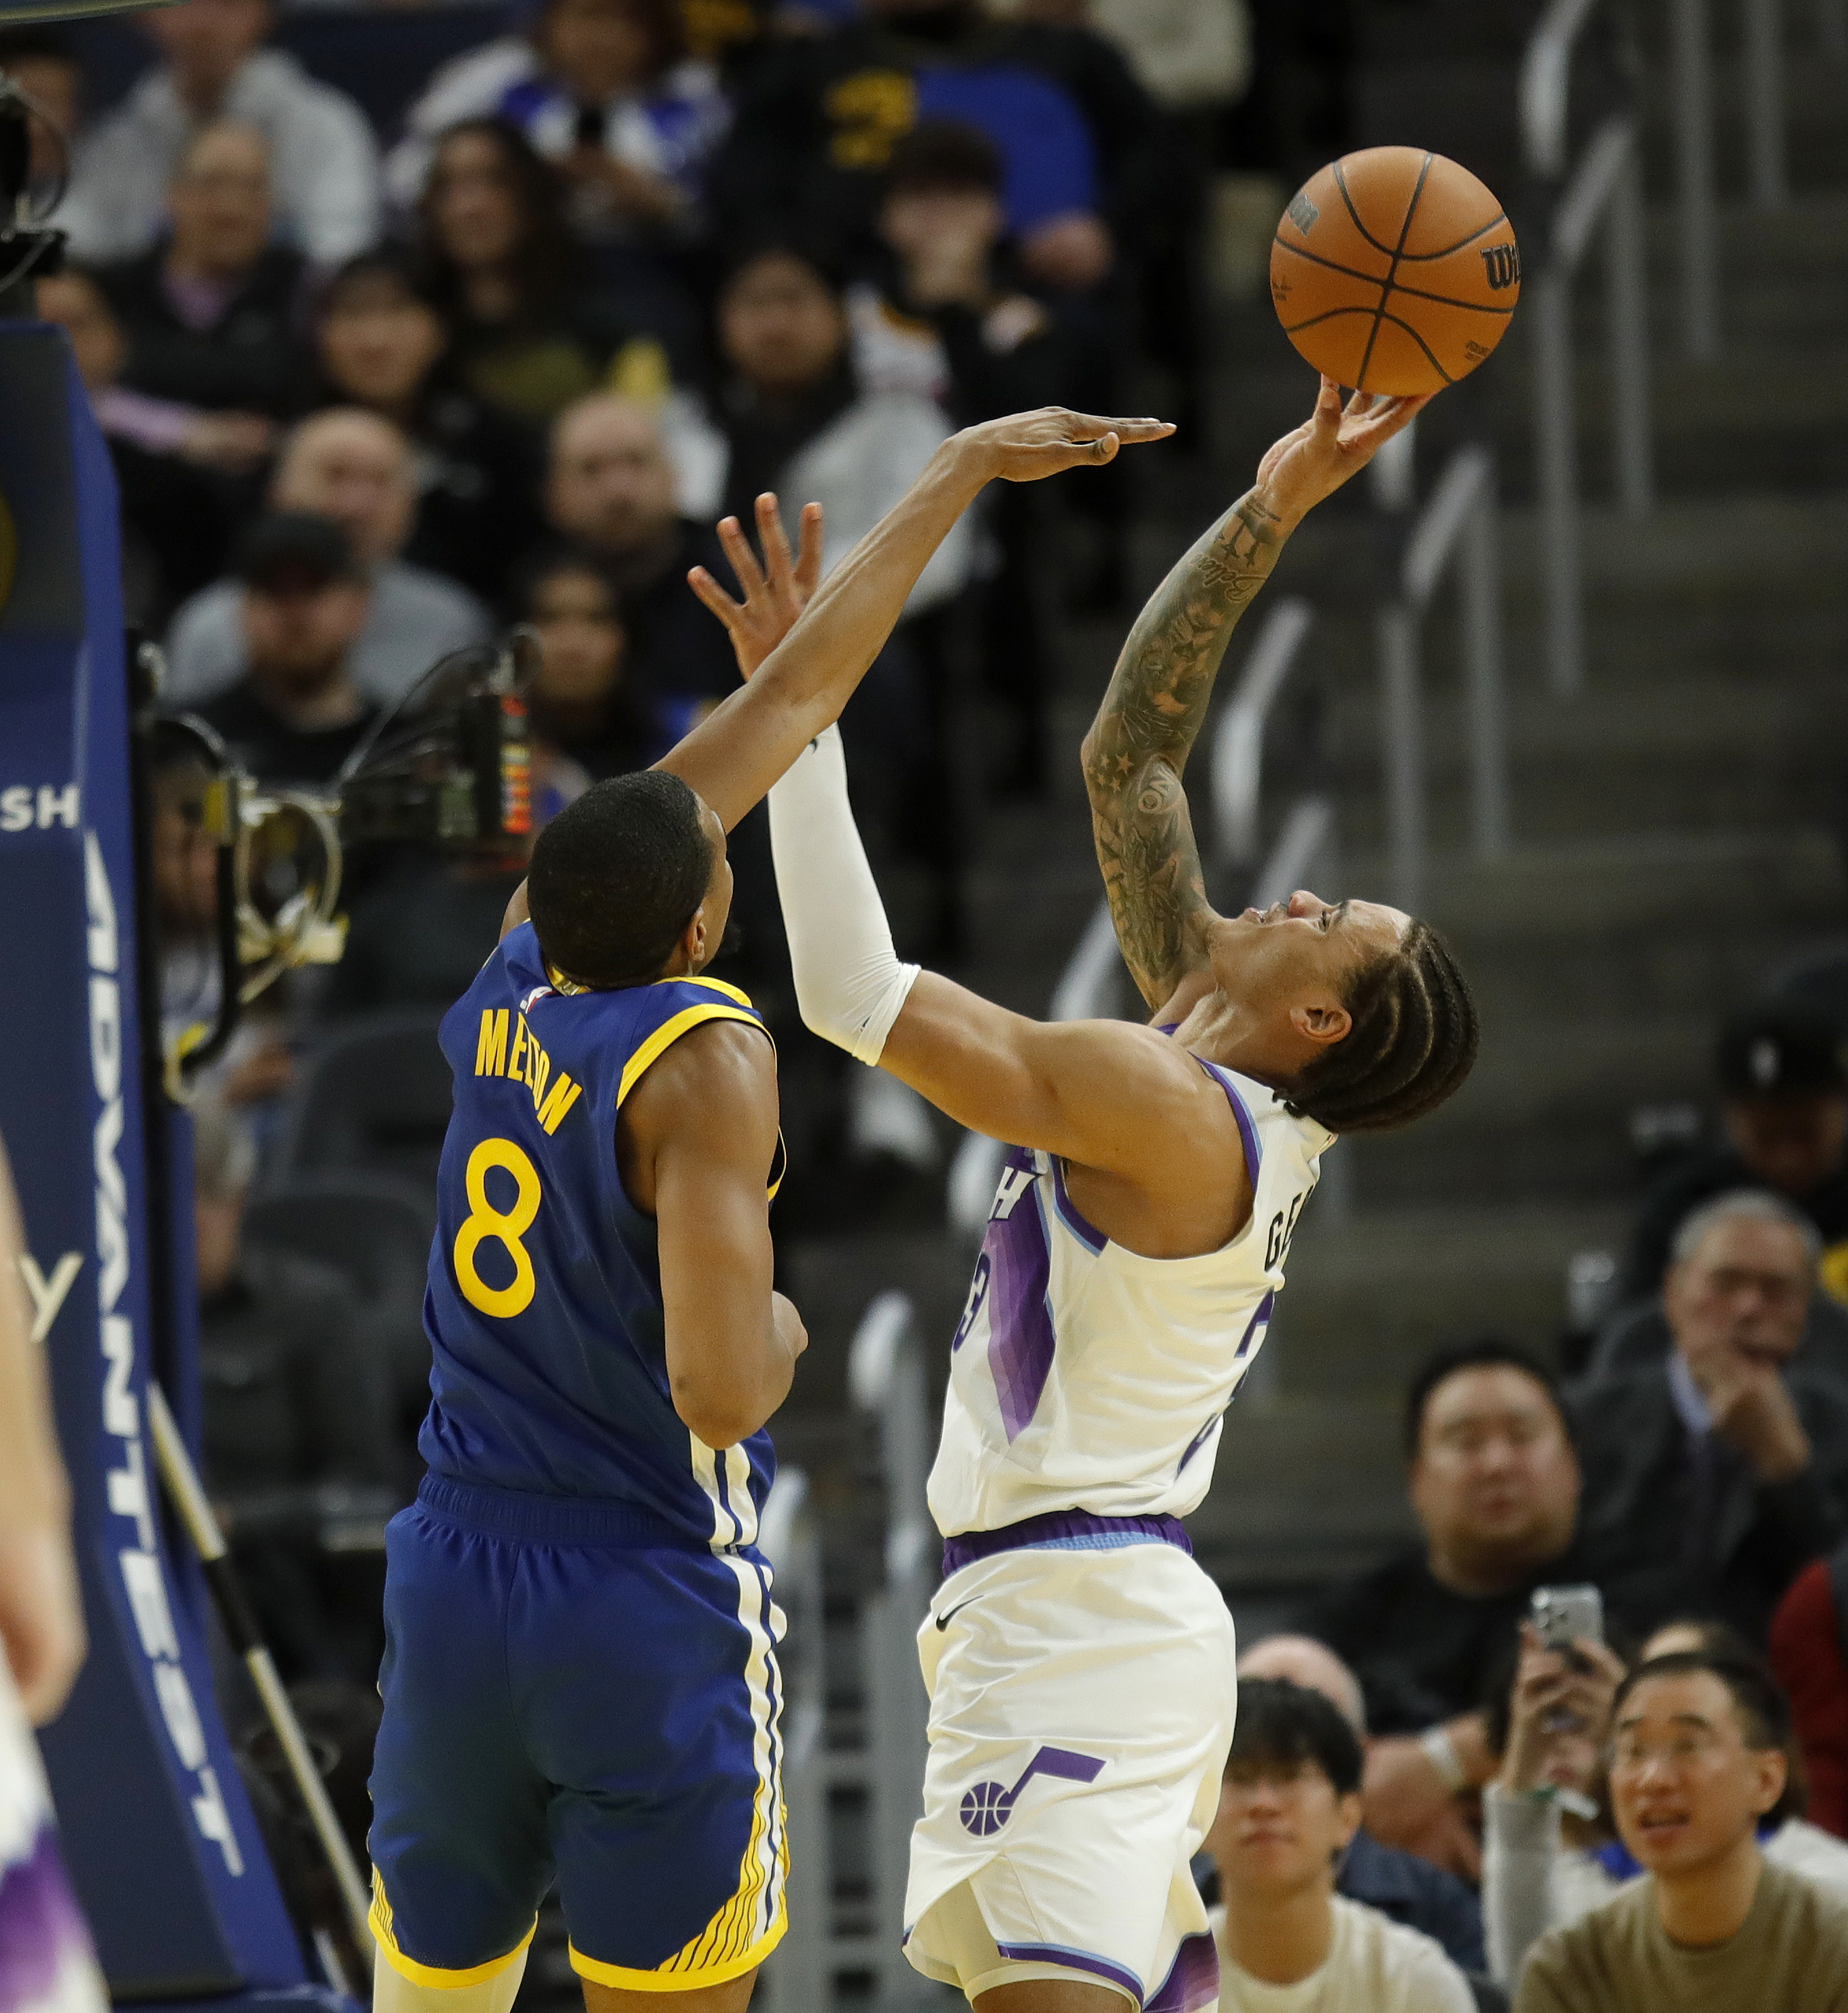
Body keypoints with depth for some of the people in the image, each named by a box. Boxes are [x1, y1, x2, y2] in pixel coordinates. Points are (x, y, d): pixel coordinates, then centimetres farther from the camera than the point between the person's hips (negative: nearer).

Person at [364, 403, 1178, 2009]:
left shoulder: (519, 973, 5)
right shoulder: (702, 1060, -15)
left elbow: (777, 714, 14)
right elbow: (722, 1394, -22)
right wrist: (781, 1330, 2)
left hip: (450, 1592, 6)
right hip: (651, 1618, -6)